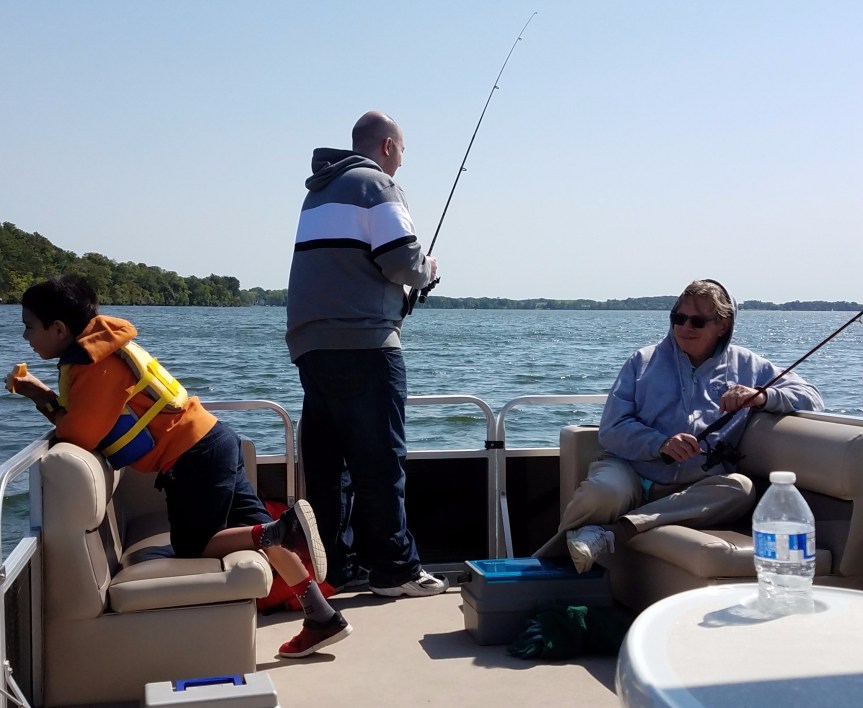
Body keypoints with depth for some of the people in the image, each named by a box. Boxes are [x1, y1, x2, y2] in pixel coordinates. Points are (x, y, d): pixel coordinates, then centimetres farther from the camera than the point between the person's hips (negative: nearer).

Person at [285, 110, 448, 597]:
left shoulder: (320, 190, 25)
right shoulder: (375, 184, -3)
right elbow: (403, 261, -13)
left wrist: (412, 273, 24)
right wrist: (427, 270, 9)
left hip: (309, 342, 9)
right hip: (362, 342, -8)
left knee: (325, 458, 9)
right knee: (380, 457, -5)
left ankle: (334, 566, 13)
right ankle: (395, 568, -1)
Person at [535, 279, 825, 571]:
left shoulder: (747, 366, 16)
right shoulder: (645, 361, 12)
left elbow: (811, 397, 9)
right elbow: (612, 429, 2)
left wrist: (762, 396, -11)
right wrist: (661, 444, -18)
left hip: (692, 491, 2)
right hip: (630, 473, -2)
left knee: (740, 488, -32)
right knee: (603, 491, -37)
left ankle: (608, 534, -37)